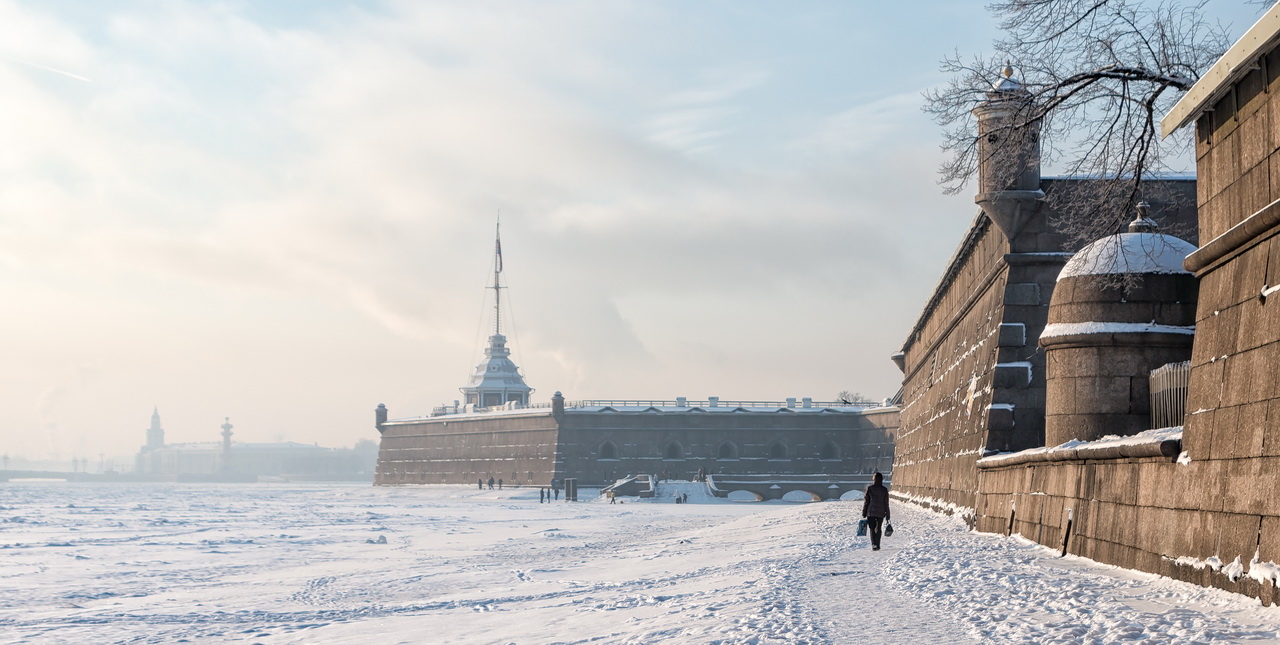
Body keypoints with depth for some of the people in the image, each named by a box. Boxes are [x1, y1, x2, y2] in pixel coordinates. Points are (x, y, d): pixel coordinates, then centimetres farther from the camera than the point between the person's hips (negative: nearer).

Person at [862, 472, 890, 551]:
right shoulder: (884, 490, -3)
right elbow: (886, 504, 1)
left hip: (871, 512, -1)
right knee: (878, 529, 15)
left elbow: (866, 501, -3)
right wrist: (887, 515, 9)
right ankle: (877, 545, 20)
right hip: (881, 513, 1)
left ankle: (874, 544, -17)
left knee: (872, 529, 2)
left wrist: (864, 513, 5)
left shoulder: (869, 488, -6)